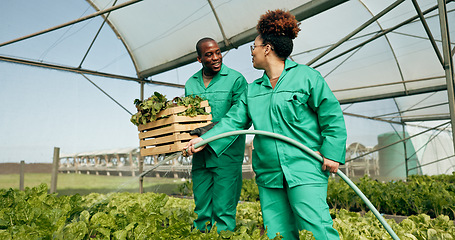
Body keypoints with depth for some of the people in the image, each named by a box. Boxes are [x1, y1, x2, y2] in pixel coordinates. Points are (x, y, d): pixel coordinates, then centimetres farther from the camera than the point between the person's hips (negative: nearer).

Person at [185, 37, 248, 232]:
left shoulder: (235, 79, -2)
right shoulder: (191, 83, 13)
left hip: (226, 152, -5)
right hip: (200, 154, 5)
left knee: (224, 210, 0)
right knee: (201, 210, 14)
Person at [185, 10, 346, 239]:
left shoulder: (306, 76, -2)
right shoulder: (252, 89, 14)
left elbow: (332, 116, -1)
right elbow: (234, 120, 9)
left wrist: (332, 152, -7)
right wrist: (205, 139, -2)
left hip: (305, 170, -5)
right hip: (269, 175, 6)